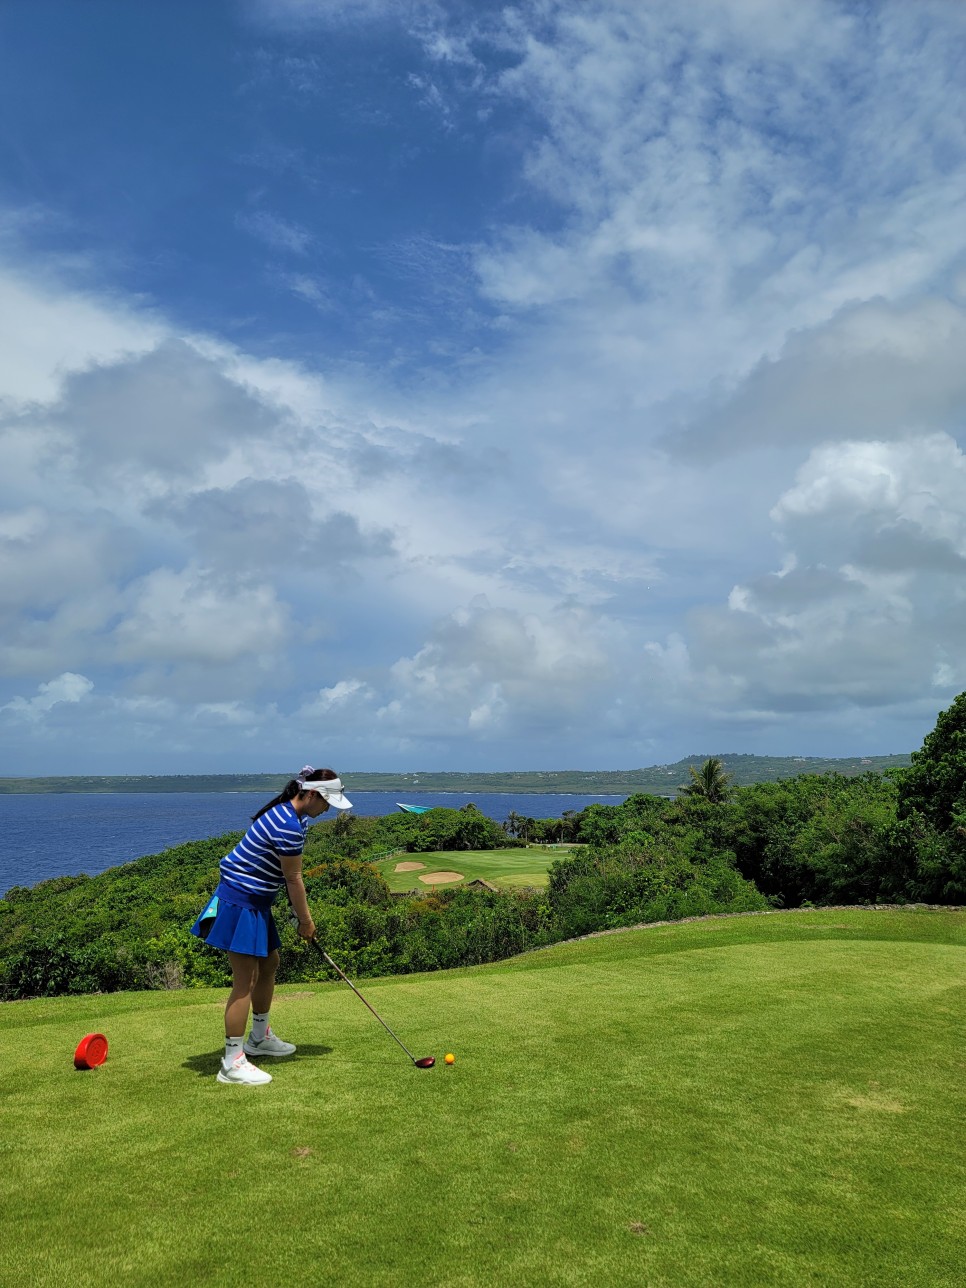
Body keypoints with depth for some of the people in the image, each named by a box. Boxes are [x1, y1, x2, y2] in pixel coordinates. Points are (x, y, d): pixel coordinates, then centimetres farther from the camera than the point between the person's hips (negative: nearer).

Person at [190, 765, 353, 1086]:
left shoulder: (290, 813, 7)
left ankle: (259, 1037, 38)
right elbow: (293, 879, -16)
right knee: (246, 980, -7)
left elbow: (290, 874, 11)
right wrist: (306, 920, -4)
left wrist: (301, 912, 8)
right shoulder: (288, 826, -25)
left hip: (255, 900, 11)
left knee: (269, 963, 21)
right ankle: (232, 1062, 2)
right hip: (241, 900, -11)